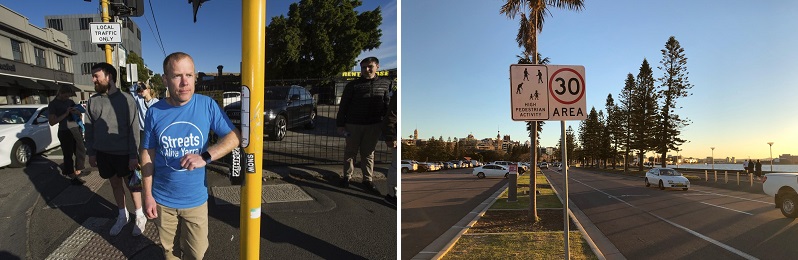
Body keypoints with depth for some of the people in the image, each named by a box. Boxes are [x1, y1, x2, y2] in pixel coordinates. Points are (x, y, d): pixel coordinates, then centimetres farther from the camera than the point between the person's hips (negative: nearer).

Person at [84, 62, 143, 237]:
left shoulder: (126, 99, -11)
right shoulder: (93, 100, 2)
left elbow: (134, 129, -11)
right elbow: (89, 128, 9)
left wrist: (134, 155, -13)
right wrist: (91, 152, 7)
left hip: (123, 153, -4)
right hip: (102, 153, 4)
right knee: (115, 184, 17)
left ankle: (140, 216, 24)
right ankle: (123, 216, 33)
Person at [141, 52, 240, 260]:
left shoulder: (207, 105, -11)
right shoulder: (154, 112, -7)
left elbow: (234, 136, -11)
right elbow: (147, 154, 0)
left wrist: (205, 157, -26)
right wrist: (148, 195, -2)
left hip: (196, 199, -1)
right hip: (163, 199, 1)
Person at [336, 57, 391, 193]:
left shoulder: (385, 84, 2)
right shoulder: (353, 85, -5)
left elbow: (387, 105, 9)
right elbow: (343, 106, -2)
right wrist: (340, 124, -5)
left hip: (374, 125, 1)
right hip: (353, 125, -1)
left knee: (368, 153, 10)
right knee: (350, 151, 10)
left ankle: (367, 180, 18)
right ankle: (347, 176, 24)